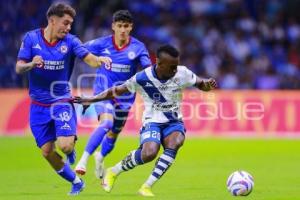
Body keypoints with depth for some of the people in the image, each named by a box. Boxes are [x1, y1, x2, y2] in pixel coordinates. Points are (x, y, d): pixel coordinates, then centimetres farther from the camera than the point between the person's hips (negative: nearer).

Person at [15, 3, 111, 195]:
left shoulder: (70, 41, -6)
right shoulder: (31, 38, -5)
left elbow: (90, 58, -19)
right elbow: (19, 68, -7)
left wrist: (100, 59, -43)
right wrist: (31, 64, -29)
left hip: (62, 101, -1)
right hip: (39, 105, 1)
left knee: (65, 145, -20)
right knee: (47, 152, 1)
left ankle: (71, 152, 18)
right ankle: (76, 182, 22)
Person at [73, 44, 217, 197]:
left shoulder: (182, 74, -11)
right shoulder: (142, 78, -14)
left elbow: (200, 84, 5)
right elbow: (117, 90, -1)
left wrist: (207, 85, -19)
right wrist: (91, 99, -6)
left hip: (174, 122, 2)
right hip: (152, 121, -2)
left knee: (175, 142, -33)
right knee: (149, 153, -31)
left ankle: (147, 186, -22)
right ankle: (113, 172, -2)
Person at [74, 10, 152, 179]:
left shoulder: (138, 47, -7)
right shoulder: (102, 44, -9)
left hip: (125, 96, 3)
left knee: (114, 133, 16)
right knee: (106, 123, -29)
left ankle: (100, 157, 48)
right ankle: (83, 160, -27)